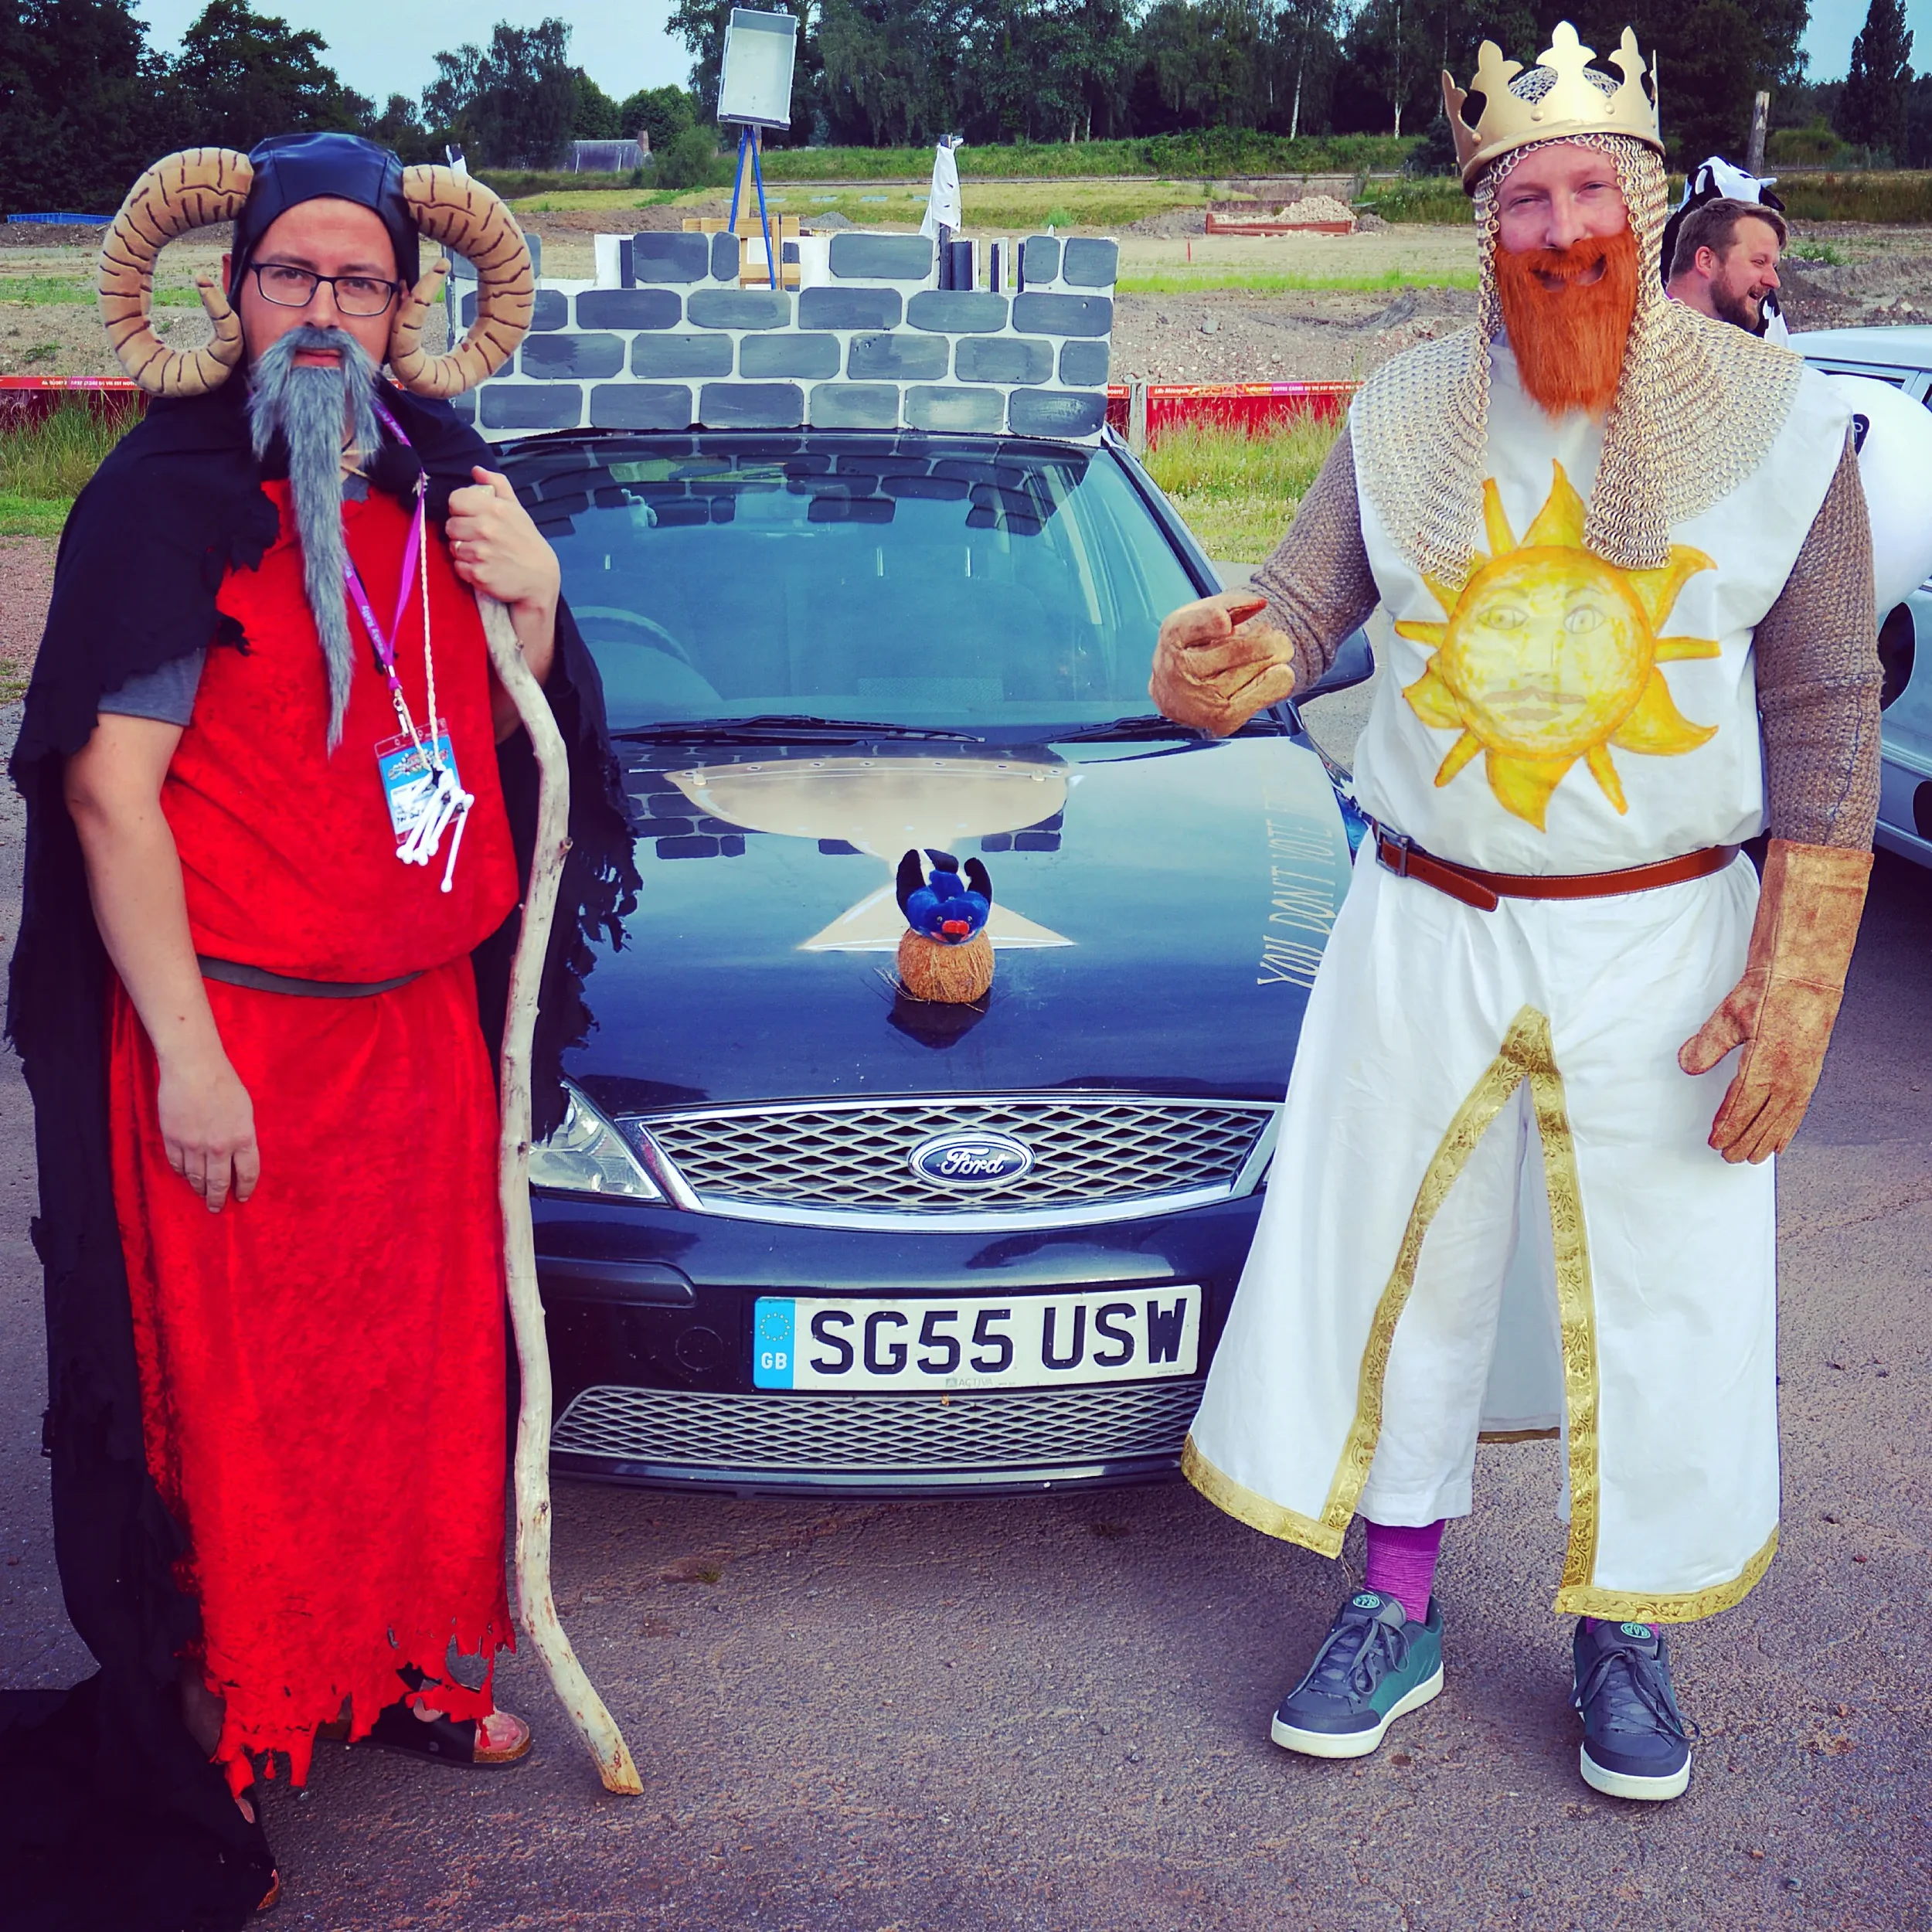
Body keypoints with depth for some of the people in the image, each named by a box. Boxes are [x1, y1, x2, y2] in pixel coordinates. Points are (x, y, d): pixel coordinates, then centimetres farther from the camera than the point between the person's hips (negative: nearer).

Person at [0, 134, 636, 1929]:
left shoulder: (430, 492, 10)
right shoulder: (170, 500, -11)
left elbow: (494, 742, 18)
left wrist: (531, 606, -4)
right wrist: (187, 1057, -19)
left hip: (421, 1018, 7)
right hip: (236, 1027, -7)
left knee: (416, 1363, 16)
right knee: (232, 1394, 3)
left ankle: (389, 1661, 36)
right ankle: (204, 1733, 21)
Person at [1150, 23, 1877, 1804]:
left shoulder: (1774, 419, -3)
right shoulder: (1406, 417, 2)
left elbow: (1828, 714, -3)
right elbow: (1303, 602, -2)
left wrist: (1800, 973, -10)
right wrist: (1236, 664, -28)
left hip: (1660, 940, -1)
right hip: (1423, 933, 2)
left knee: (1657, 1313, 6)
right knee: (1392, 1274, 8)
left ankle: (1625, 1632, 29)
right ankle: (1396, 1616, 27)